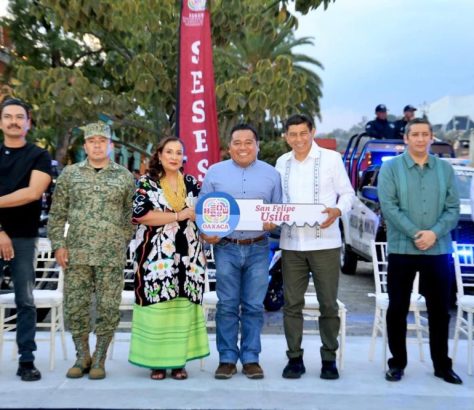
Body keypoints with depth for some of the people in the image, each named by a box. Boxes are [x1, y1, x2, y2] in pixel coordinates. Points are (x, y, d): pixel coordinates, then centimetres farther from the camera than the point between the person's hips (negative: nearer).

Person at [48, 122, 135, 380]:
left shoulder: (125, 176, 7)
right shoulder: (70, 174, 9)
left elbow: (131, 216, 9)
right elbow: (57, 214, 9)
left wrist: (123, 245, 3)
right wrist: (58, 245, 0)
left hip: (112, 256, -1)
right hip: (76, 254, 1)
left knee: (108, 308, 1)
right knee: (75, 306, 5)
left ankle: (99, 359, 15)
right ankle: (82, 357, 20)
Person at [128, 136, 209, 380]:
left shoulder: (192, 183, 13)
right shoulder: (147, 182, 2)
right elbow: (140, 214, -11)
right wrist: (178, 216, -12)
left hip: (188, 255, 3)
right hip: (156, 256, -3)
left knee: (183, 306, 2)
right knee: (157, 306, -4)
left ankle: (179, 361, 11)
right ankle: (157, 362, 6)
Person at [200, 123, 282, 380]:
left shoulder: (271, 174, 10)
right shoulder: (215, 172, 8)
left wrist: (273, 222, -10)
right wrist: (206, 232, -9)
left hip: (258, 248, 1)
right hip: (226, 247, 0)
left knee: (254, 306, 4)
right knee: (227, 306, 2)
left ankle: (251, 358, 14)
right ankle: (227, 359, 12)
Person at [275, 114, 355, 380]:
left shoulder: (331, 158, 0)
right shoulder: (282, 163, 12)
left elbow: (348, 193, 2)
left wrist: (337, 211, -18)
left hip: (325, 242, -3)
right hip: (291, 243, 3)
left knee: (329, 303, 3)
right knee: (292, 303, 6)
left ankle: (329, 358, 17)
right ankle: (295, 358, 17)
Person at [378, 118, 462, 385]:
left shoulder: (446, 169, 8)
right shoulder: (390, 168, 0)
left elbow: (453, 208, 2)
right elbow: (388, 206, -10)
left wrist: (434, 233, -14)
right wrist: (416, 233, -17)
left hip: (439, 250, 2)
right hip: (401, 249, -2)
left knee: (440, 310, 9)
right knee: (398, 309, 4)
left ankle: (442, 365, 22)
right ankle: (397, 363, 17)